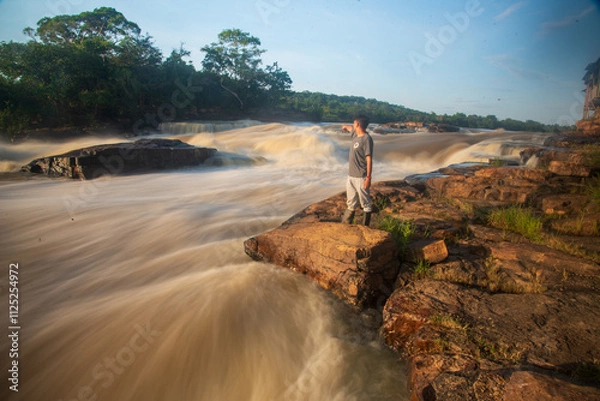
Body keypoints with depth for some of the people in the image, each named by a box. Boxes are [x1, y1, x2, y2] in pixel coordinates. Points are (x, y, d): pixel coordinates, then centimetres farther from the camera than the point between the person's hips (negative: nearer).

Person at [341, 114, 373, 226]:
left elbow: (369, 160, -19)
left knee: (365, 203, 2)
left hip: (361, 177, -9)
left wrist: (368, 177, -22)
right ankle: (346, 223, 28)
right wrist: (346, 127, 57)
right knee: (351, 202, 18)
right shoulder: (355, 134, 9)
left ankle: (365, 226, 10)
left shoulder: (367, 139, -16)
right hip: (351, 175, 9)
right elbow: (351, 128, 35)